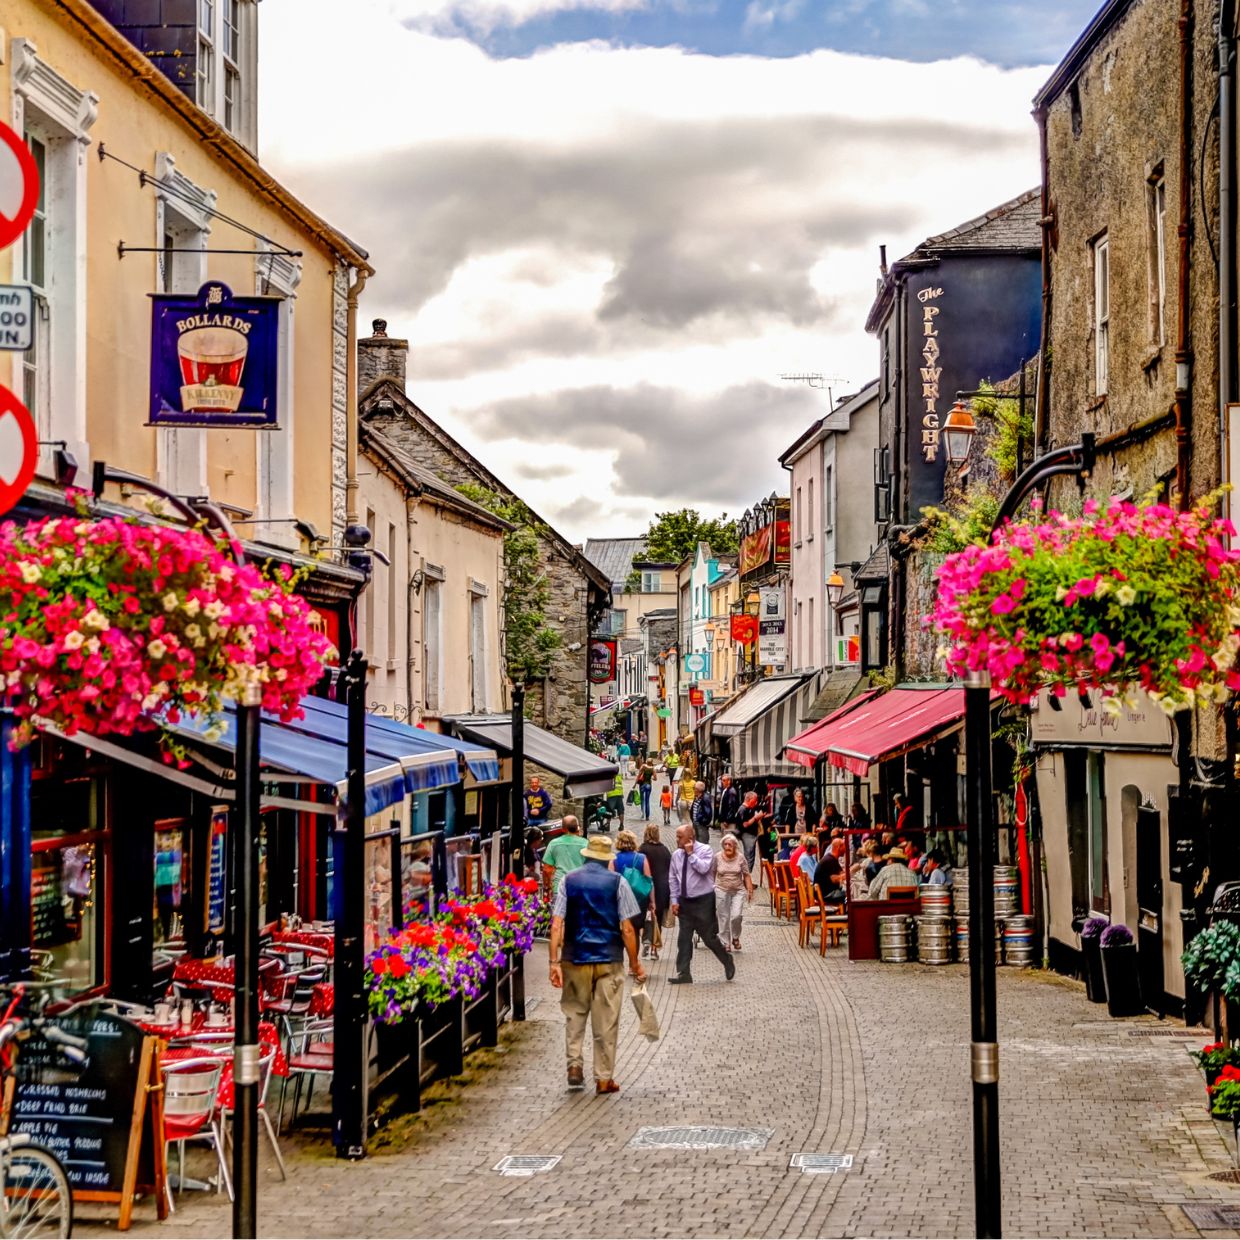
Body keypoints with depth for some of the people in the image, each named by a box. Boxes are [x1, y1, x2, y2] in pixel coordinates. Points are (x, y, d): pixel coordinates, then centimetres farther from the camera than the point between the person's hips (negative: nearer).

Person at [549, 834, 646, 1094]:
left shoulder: (569, 881, 3)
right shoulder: (617, 882, -2)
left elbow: (556, 925, -4)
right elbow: (627, 928, -4)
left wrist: (554, 961, -3)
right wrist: (635, 963, 4)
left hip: (574, 958, 1)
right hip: (609, 961, -1)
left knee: (574, 1015, 17)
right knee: (606, 1022, 6)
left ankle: (574, 1064, 4)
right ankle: (604, 1078, 9)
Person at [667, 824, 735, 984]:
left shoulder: (705, 850, -8)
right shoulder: (677, 855, 5)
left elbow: (703, 868, -26)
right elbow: (673, 879, 10)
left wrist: (691, 854, -19)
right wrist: (674, 900, 5)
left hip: (703, 901, -5)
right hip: (685, 902, 5)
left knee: (709, 937, 1)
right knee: (684, 939, 3)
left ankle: (728, 963, 23)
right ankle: (683, 974, 8)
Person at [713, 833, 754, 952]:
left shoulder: (740, 857, -4)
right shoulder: (717, 857, -4)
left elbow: (746, 875, 0)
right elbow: (713, 873, 7)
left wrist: (750, 890, -3)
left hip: (738, 891, 0)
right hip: (722, 891, 1)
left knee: (736, 916, -13)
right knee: (723, 918, 3)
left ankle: (735, 937, 13)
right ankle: (725, 943, 15)